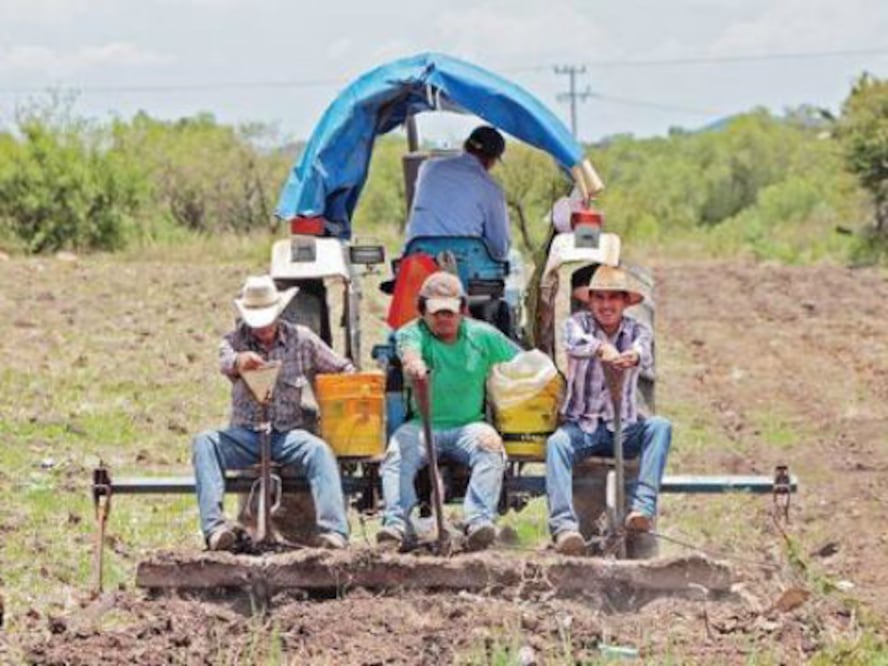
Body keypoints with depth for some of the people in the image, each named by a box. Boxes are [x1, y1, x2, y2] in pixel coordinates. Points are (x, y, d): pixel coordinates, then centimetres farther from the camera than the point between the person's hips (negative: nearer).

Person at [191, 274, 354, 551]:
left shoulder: (301, 339, 8)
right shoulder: (237, 338, 4)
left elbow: (344, 370, 15)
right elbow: (225, 361, -21)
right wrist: (239, 361, -47)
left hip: (288, 434, 0)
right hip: (245, 434, 0)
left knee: (320, 451, -32)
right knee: (204, 442, -28)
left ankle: (334, 532, -42)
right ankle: (214, 526, -41)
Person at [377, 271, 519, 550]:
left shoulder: (482, 336, 11)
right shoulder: (412, 333, 3)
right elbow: (409, 348, -24)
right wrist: (413, 363, -48)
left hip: (468, 425, 1)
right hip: (422, 425, -1)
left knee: (490, 446, -32)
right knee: (397, 451, -31)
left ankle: (479, 520, -45)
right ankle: (396, 524, -43)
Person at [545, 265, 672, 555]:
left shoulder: (637, 331, 4)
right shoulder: (578, 323, 1)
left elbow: (645, 352, -22)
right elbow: (575, 343, -26)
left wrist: (633, 355, -49)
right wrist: (600, 348, -50)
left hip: (623, 428, 2)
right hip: (580, 424, -2)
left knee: (660, 426, -26)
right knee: (556, 443, -33)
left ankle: (643, 507, -37)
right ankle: (564, 526, -47)